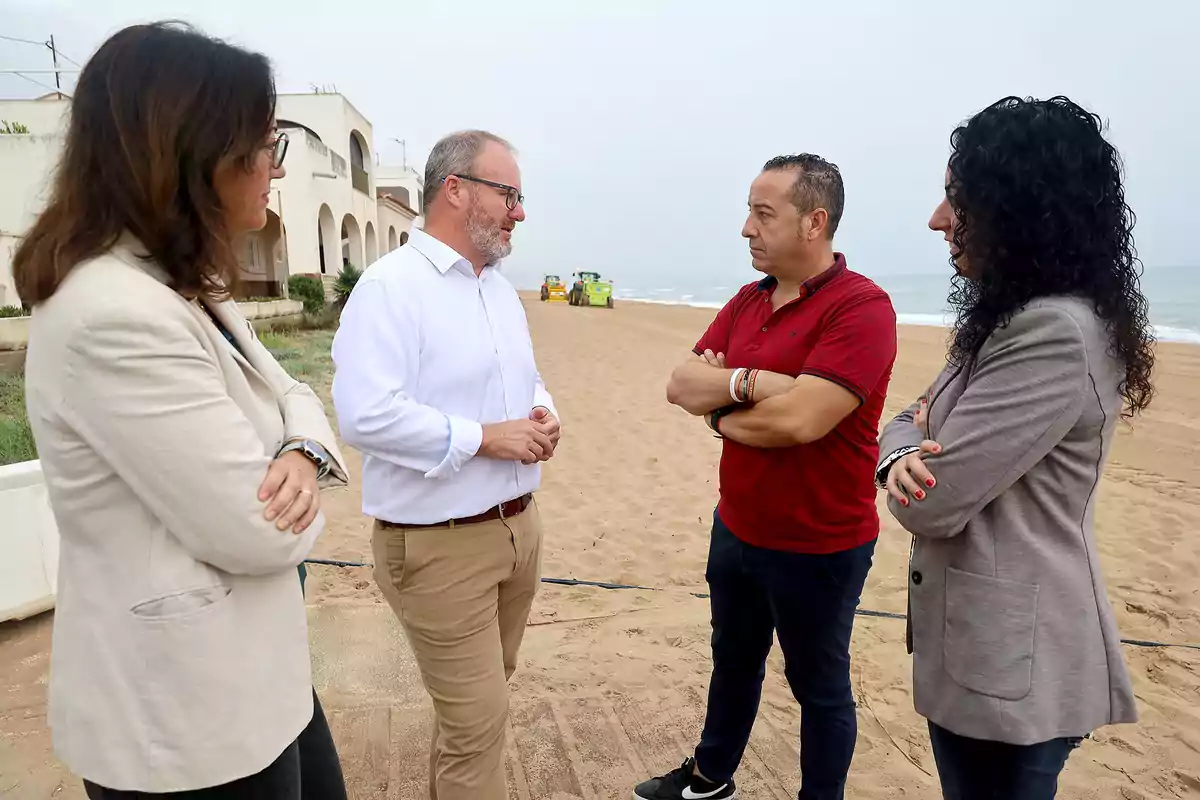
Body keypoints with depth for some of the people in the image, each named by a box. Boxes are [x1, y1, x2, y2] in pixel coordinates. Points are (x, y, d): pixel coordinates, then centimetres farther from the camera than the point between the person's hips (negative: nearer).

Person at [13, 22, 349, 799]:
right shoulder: (113, 315, -27)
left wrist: (304, 455, -14)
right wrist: (289, 490, -3)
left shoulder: (191, 291, 6)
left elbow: (291, 394, 9)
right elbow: (261, 531, -27)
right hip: (185, 717, -9)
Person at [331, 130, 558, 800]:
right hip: (441, 543, -8)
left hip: (519, 525, 9)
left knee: (481, 697, 25)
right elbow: (366, 415, -26)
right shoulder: (391, 286, -16)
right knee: (479, 718, 2)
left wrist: (545, 418, -2)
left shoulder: (502, 288, 12)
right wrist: (484, 437, -22)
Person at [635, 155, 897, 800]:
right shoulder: (746, 301, 4)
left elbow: (798, 419, -30)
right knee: (733, 661, 25)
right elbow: (681, 385, -4)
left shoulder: (860, 306, -20)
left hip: (819, 547, -7)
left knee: (819, 686, 15)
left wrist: (722, 412, -12)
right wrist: (752, 383, -21)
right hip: (735, 529, 8)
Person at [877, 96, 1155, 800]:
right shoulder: (1020, 320, 8)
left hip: (1006, 664, -9)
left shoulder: (1055, 334, -26)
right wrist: (903, 457, -15)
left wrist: (920, 458, -4)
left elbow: (931, 503, -26)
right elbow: (912, 422, 9)